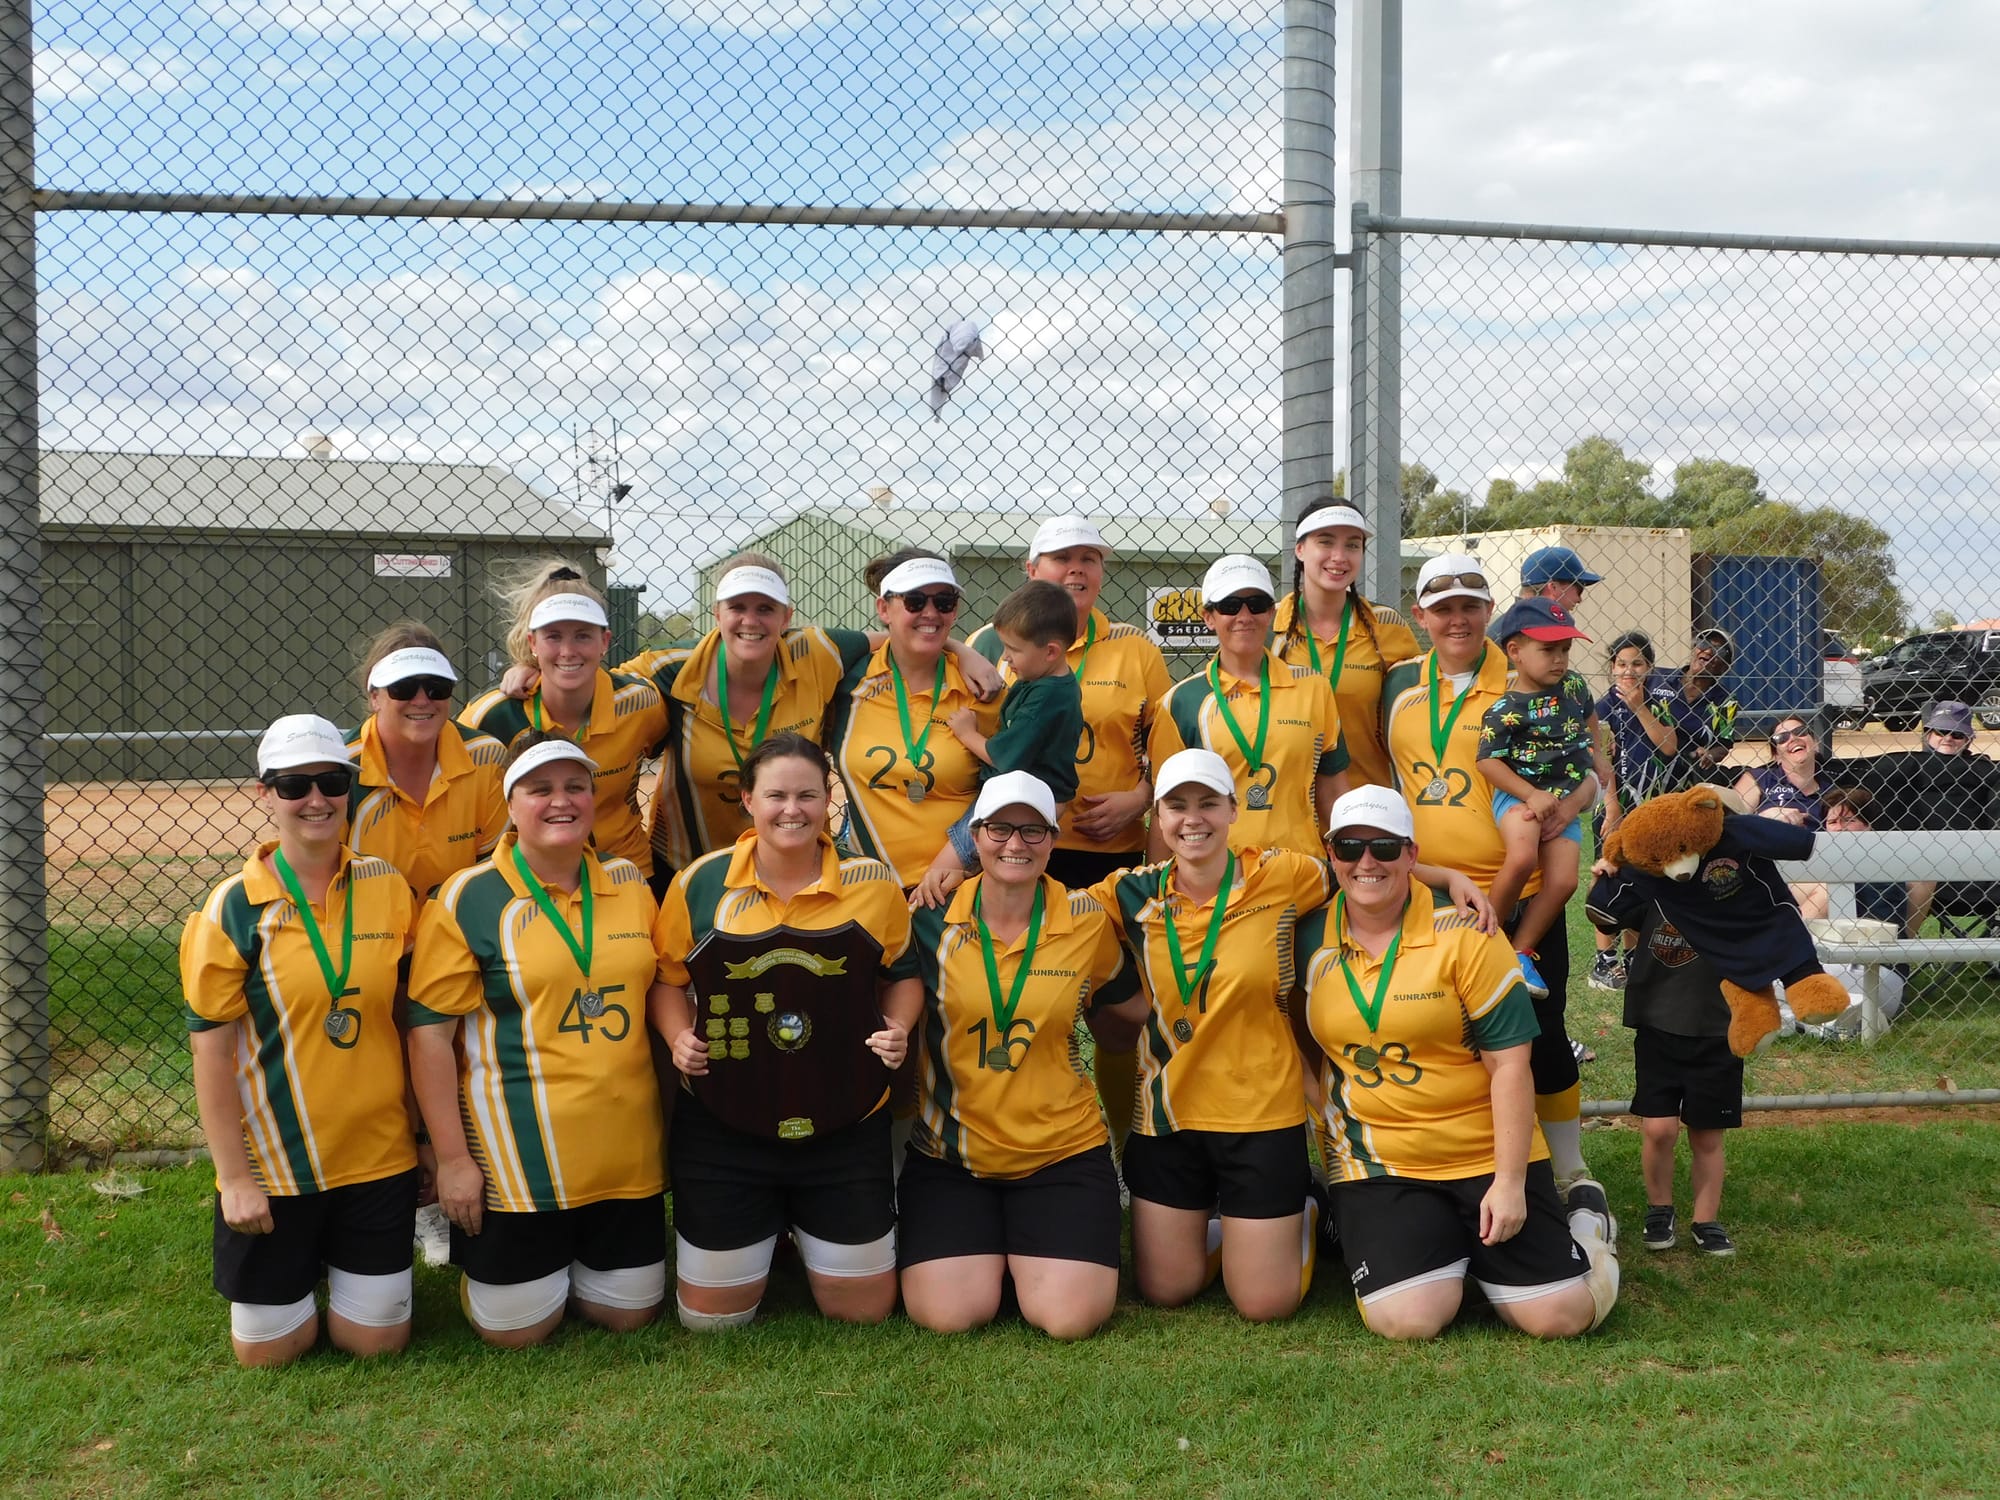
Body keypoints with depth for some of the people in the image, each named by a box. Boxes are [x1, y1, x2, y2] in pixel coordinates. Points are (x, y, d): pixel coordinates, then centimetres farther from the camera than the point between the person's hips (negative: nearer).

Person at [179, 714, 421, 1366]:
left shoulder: (387, 888, -2)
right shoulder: (235, 907, -10)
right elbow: (211, 1050, -9)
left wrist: (430, 1130, 8)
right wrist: (234, 1177, -10)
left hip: (378, 1155, 2)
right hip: (272, 1165, -2)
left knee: (377, 1339, 8)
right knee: (268, 1349, 7)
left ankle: (340, 1259, 38)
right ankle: (295, 1262, 37)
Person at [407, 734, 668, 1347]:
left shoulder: (628, 882, 5)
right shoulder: (467, 898, -9)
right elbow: (430, 1032, -9)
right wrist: (453, 1157, -11)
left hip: (627, 1152, 4)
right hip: (518, 1158, -4)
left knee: (629, 1313, 11)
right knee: (516, 1328, 4)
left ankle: (561, 1262, 39)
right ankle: (483, 1262, 35)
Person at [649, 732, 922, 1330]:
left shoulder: (873, 882, -3)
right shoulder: (701, 882, -5)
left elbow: (903, 973, 10)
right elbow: (667, 979, 6)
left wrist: (899, 1027, -10)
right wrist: (679, 1037, -13)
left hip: (845, 1120, 0)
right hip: (722, 1120, 0)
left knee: (863, 1309, 10)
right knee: (711, 1315, 9)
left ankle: (810, 1233, 41)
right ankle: (769, 1226, 40)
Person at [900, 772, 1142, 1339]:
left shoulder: (1088, 922, -3)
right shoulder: (932, 918, -6)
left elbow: (1137, 1010, 11)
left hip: (1062, 1149, 0)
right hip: (947, 1152, 0)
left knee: (1070, 1317, -13)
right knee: (948, 1315, -14)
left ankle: (1023, 1252, 21)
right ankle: (988, 1249, 21)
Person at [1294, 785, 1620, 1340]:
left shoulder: (1464, 935, -10)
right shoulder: (1310, 939, 0)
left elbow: (1509, 1062, -10)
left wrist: (1509, 1183, -14)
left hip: (1488, 1156, -2)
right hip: (1376, 1166, 2)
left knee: (1559, 1315, -8)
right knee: (1406, 1319, -18)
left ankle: (1585, 1221, 26)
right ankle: (1451, 1252, 17)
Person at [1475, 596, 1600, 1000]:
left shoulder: (1573, 685, 6)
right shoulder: (1506, 708, -14)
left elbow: (1590, 720, 28)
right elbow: (1488, 761, -17)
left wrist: (1590, 752, 19)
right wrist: (1533, 795, -22)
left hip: (1564, 801, 6)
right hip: (1519, 794, -6)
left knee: (1563, 880, -10)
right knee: (1522, 857, -32)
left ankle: (1520, 953, 3)